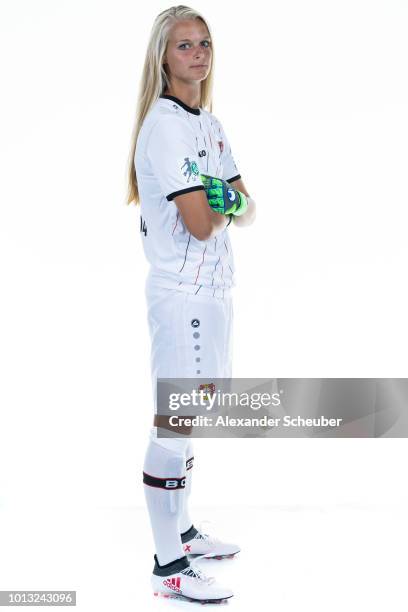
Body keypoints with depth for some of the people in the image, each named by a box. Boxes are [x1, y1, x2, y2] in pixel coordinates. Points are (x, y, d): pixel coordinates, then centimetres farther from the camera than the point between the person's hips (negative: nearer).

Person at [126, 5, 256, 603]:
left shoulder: (210, 123, 14)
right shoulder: (165, 125, -14)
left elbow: (246, 210, 11)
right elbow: (201, 224, -20)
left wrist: (226, 201, -10)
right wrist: (226, 203, -1)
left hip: (212, 287, 9)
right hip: (184, 292, -9)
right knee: (174, 425, -3)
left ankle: (182, 531, 32)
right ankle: (169, 567, 8)